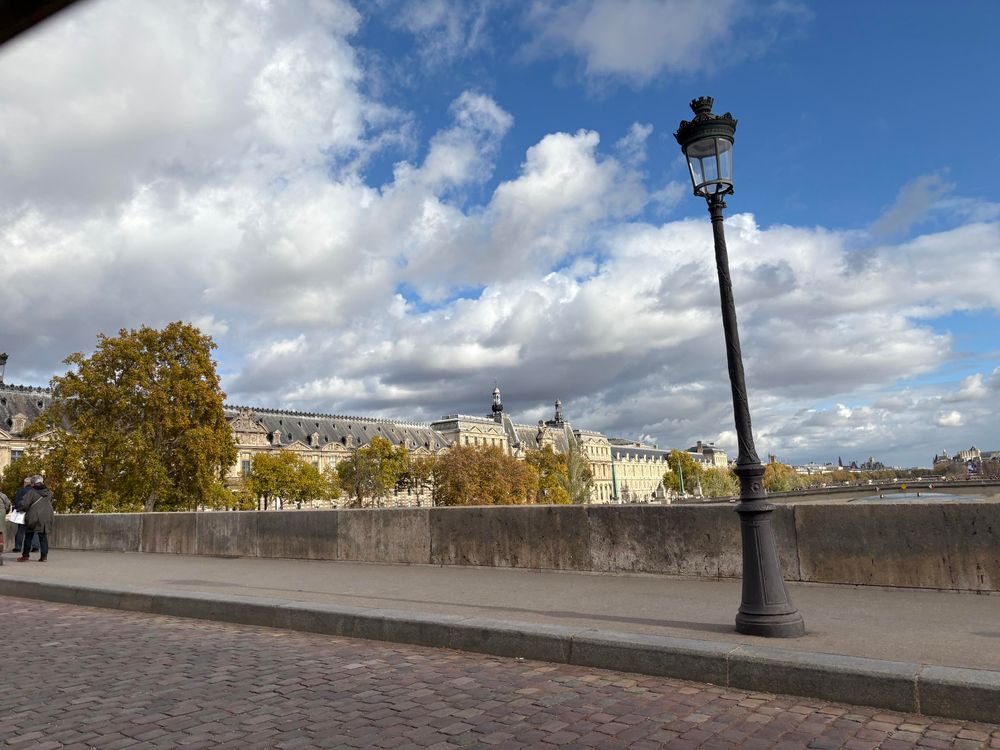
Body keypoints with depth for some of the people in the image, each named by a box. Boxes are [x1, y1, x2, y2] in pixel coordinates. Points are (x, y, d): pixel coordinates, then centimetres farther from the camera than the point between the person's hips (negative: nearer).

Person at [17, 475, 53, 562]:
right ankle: (44, 556, 5)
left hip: (34, 517, -4)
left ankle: (25, 555, 14)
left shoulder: (32, 492, -9)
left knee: (28, 536, 10)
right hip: (46, 517, 4)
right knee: (43, 536, 9)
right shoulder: (49, 492, 8)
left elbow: (24, 504, -12)